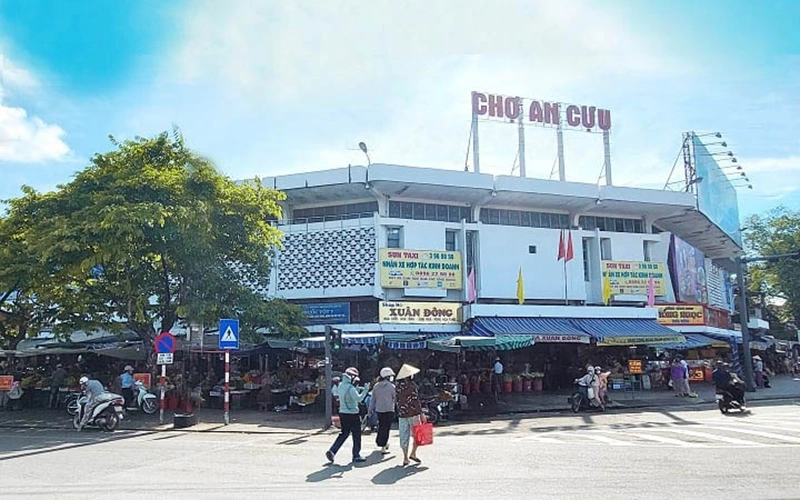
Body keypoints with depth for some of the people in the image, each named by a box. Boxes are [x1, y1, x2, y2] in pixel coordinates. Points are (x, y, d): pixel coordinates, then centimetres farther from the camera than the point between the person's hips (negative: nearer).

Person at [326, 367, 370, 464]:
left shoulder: (341, 385, 6)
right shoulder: (350, 388, -21)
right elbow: (358, 399, -24)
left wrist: (358, 389, 11)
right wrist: (365, 390, -17)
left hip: (342, 413, 8)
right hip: (352, 414, -8)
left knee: (344, 433, 18)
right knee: (356, 435, 8)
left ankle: (332, 451, 6)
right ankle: (356, 456, 17)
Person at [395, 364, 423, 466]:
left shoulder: (398, 386, 7)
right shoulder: (411, 385, -10)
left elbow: (397, 401, 12)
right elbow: (415, 400, -14)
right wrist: (421, 413, -11)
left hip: (401, 414, 5)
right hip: (413, 413, -5)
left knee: (404, 436, 7)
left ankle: (405, 458, 10)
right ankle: (413, 453, 3)